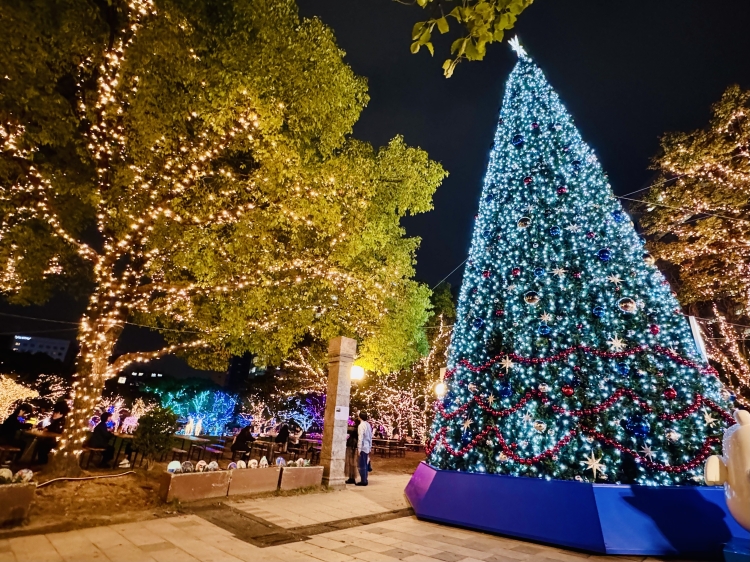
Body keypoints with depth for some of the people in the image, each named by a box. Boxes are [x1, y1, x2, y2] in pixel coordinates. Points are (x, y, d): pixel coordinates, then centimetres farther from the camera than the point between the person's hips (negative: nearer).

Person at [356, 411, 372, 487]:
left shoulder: (361, 425, -13)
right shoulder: (368, 425, 9)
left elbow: (360, 438, -16)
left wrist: (359, 449, -13)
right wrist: (370, 447, 18)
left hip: (363, 447, -8)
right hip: (367, 447, 8)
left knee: (362, 465, -1)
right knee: (365, 464, 13)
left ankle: (363, 481, 3)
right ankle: (365, 480, 18)